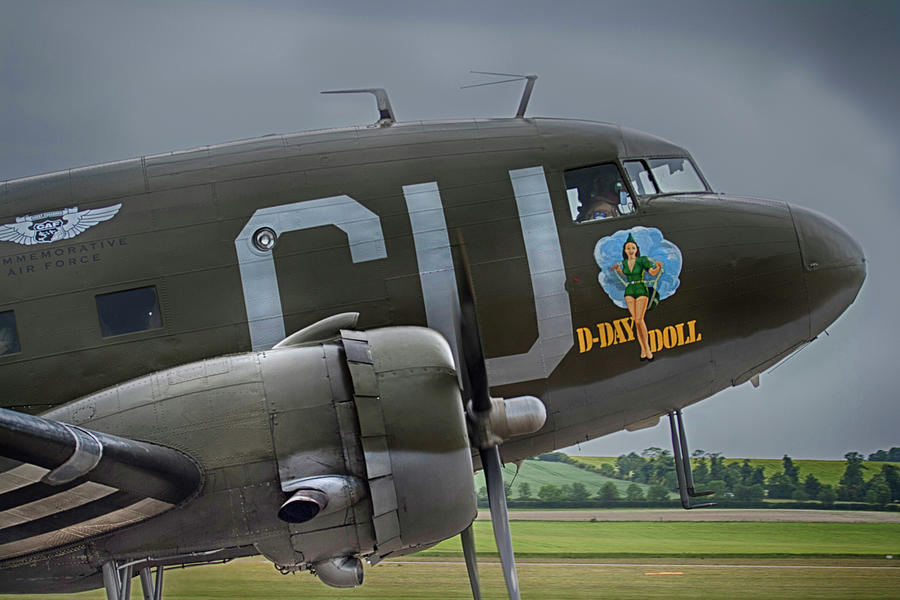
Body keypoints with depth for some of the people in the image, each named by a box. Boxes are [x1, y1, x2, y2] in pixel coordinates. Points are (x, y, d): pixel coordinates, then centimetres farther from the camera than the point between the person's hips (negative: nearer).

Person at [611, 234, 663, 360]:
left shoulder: (642, 260, -6)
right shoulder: (624, 262, 9)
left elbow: (653, 272, -14)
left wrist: (658, 266, -31)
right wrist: (618, 269, 21)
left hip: (641, 290, -5)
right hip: (629, 292, 5)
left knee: (639, 320, -12)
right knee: (635, 320, 0)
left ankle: (646, 347, 2)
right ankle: (643, 349, 4)